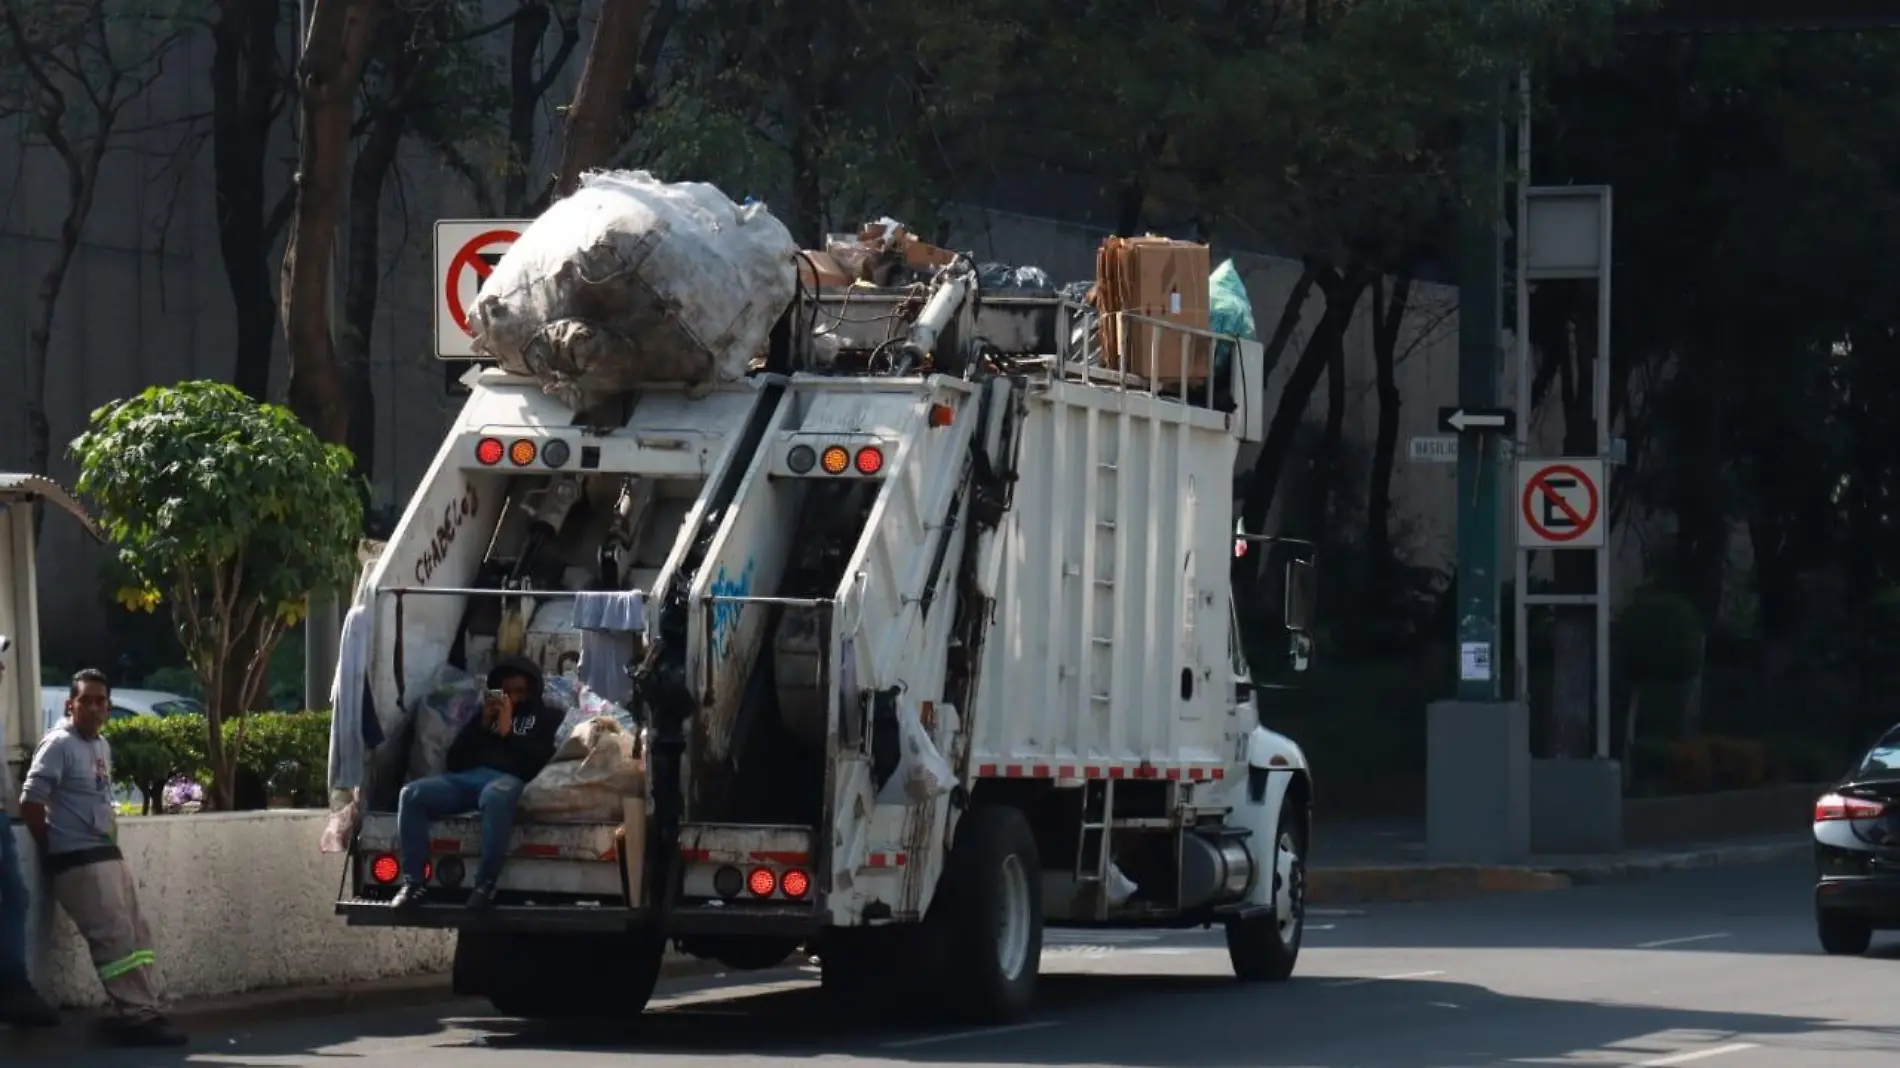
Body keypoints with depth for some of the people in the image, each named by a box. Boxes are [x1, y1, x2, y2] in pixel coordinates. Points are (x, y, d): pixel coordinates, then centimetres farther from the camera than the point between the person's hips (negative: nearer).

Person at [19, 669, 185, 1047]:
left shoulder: (102, 746, 15)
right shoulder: (59, 744, -12)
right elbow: (30, 802, -16)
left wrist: (111, 838, 11)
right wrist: (52, 849, -10)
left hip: (108, 854, 9)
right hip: (78, 860, -9)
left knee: (136, 934, 8)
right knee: (115, 939, -12)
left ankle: (141, 1012, 11)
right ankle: (138, 1017, -12)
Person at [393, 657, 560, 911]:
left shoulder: (544, 717, 22)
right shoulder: (489, 713, 33)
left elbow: (543, 759, 2)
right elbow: (454, 760, 22)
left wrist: (508, 732, 0)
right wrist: (483, 725, 11)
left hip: (508, 780, -5)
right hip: (468, 778, 5)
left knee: (496, 794, -45)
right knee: (412, 794, -23)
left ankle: (485, 884, -38)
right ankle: (413, 881, -25)